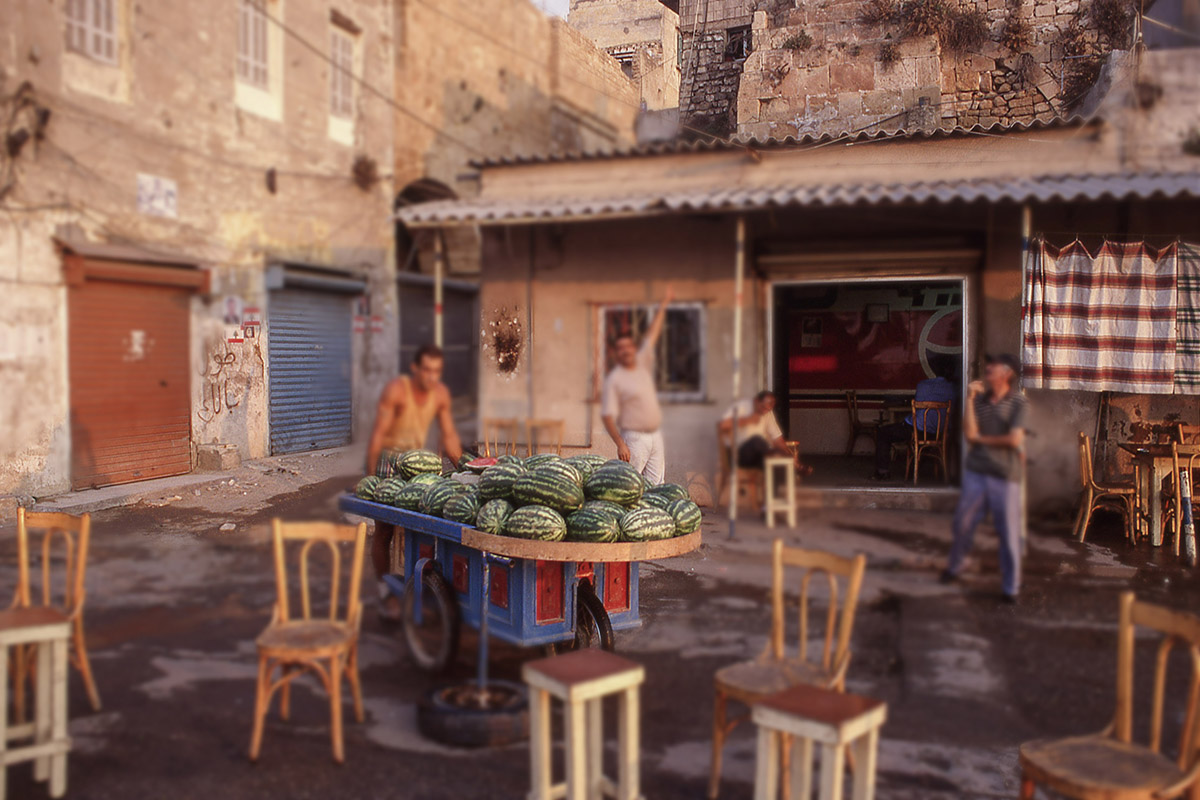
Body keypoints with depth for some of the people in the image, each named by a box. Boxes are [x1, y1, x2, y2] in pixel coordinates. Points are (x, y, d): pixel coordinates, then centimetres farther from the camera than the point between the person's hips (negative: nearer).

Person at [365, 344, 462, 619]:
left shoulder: (441, 393, -3)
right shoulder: (396, 390, -19)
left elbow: (449, 436, 5)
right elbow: (378, 435, -21)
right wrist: (370, 479, -23)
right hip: (388, 460, -4)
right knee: (384, 530, -2)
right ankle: (386, 593, 8)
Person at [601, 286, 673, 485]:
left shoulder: (643, 364, 11)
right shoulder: (614, 379, -8)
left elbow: (652, 336, 19)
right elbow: (607, 416, -13)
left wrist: (663, 306, 23)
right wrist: (620, 444, -21)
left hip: (655, 436, 7)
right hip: (634, 439, -7)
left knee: (656, 485, 6)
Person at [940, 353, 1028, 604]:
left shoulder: (1019, 402, -6)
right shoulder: (979, 398, 4)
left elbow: (1014, 439, -15)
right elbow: (969, 433, -7)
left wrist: (982, 439, -4)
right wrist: (969, 399, -11)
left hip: (1005, 475, -3)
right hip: (975, 472, 3)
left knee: (1008, 532, 3)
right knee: (963, 523, 12)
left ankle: (1011, 587, 16)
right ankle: (953, 567, 34)